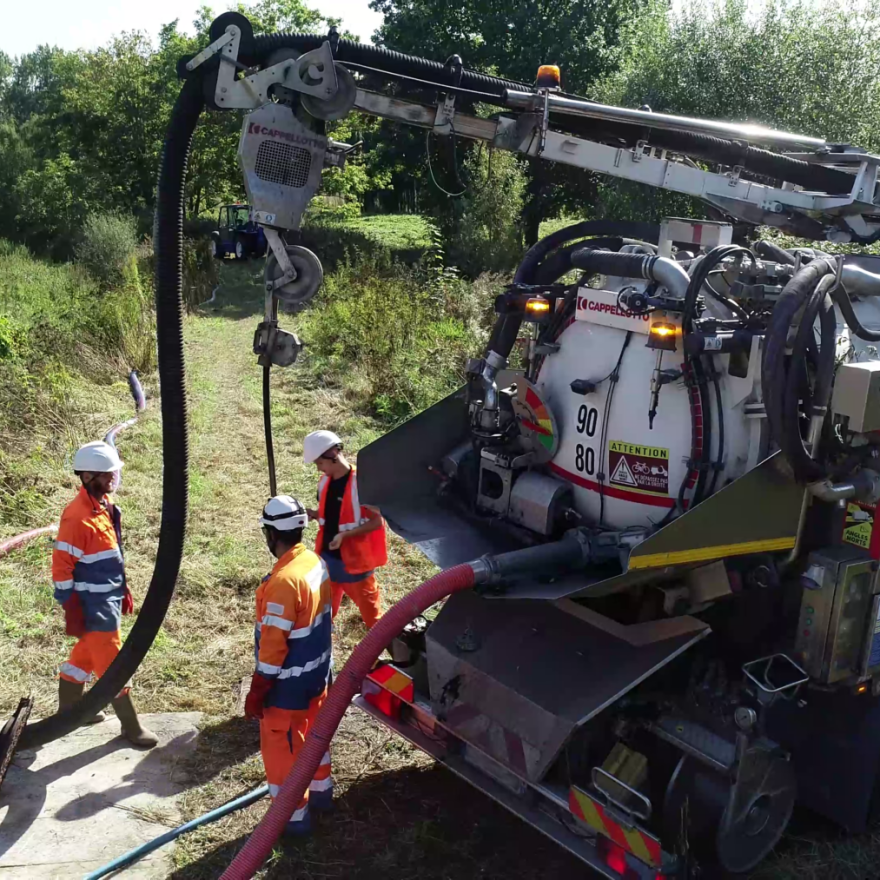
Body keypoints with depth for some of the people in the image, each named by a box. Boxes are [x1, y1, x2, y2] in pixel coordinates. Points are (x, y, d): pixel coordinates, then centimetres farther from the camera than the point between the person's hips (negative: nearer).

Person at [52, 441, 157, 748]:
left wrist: (123, 589, 19)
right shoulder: (77, 516, -23)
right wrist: (72, 612, -18)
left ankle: (68, 709, 40)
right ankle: (131, 726, 14)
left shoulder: (106, 503, 4)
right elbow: (62, 566, -19)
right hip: (93, 605, -9)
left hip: (109, 599, 9)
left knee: (86, 654, 23)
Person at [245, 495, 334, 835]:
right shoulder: (316, 562, -3)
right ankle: (321, 791, 44)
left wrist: (257, 691, -16)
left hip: (288, 682, -8)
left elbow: (273, 644, -25)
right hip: (317, 671, 8)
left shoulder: (284, 580, -30)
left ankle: (293, 816, 22)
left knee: (281, 747, 9)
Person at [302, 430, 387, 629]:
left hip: (355, 560, -6)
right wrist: (309, 514, -6)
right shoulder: (324, 482, 1)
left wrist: (345, 534, -28)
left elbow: (377, 521, -18)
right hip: (327, 558, 7)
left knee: (371, 614, 9)